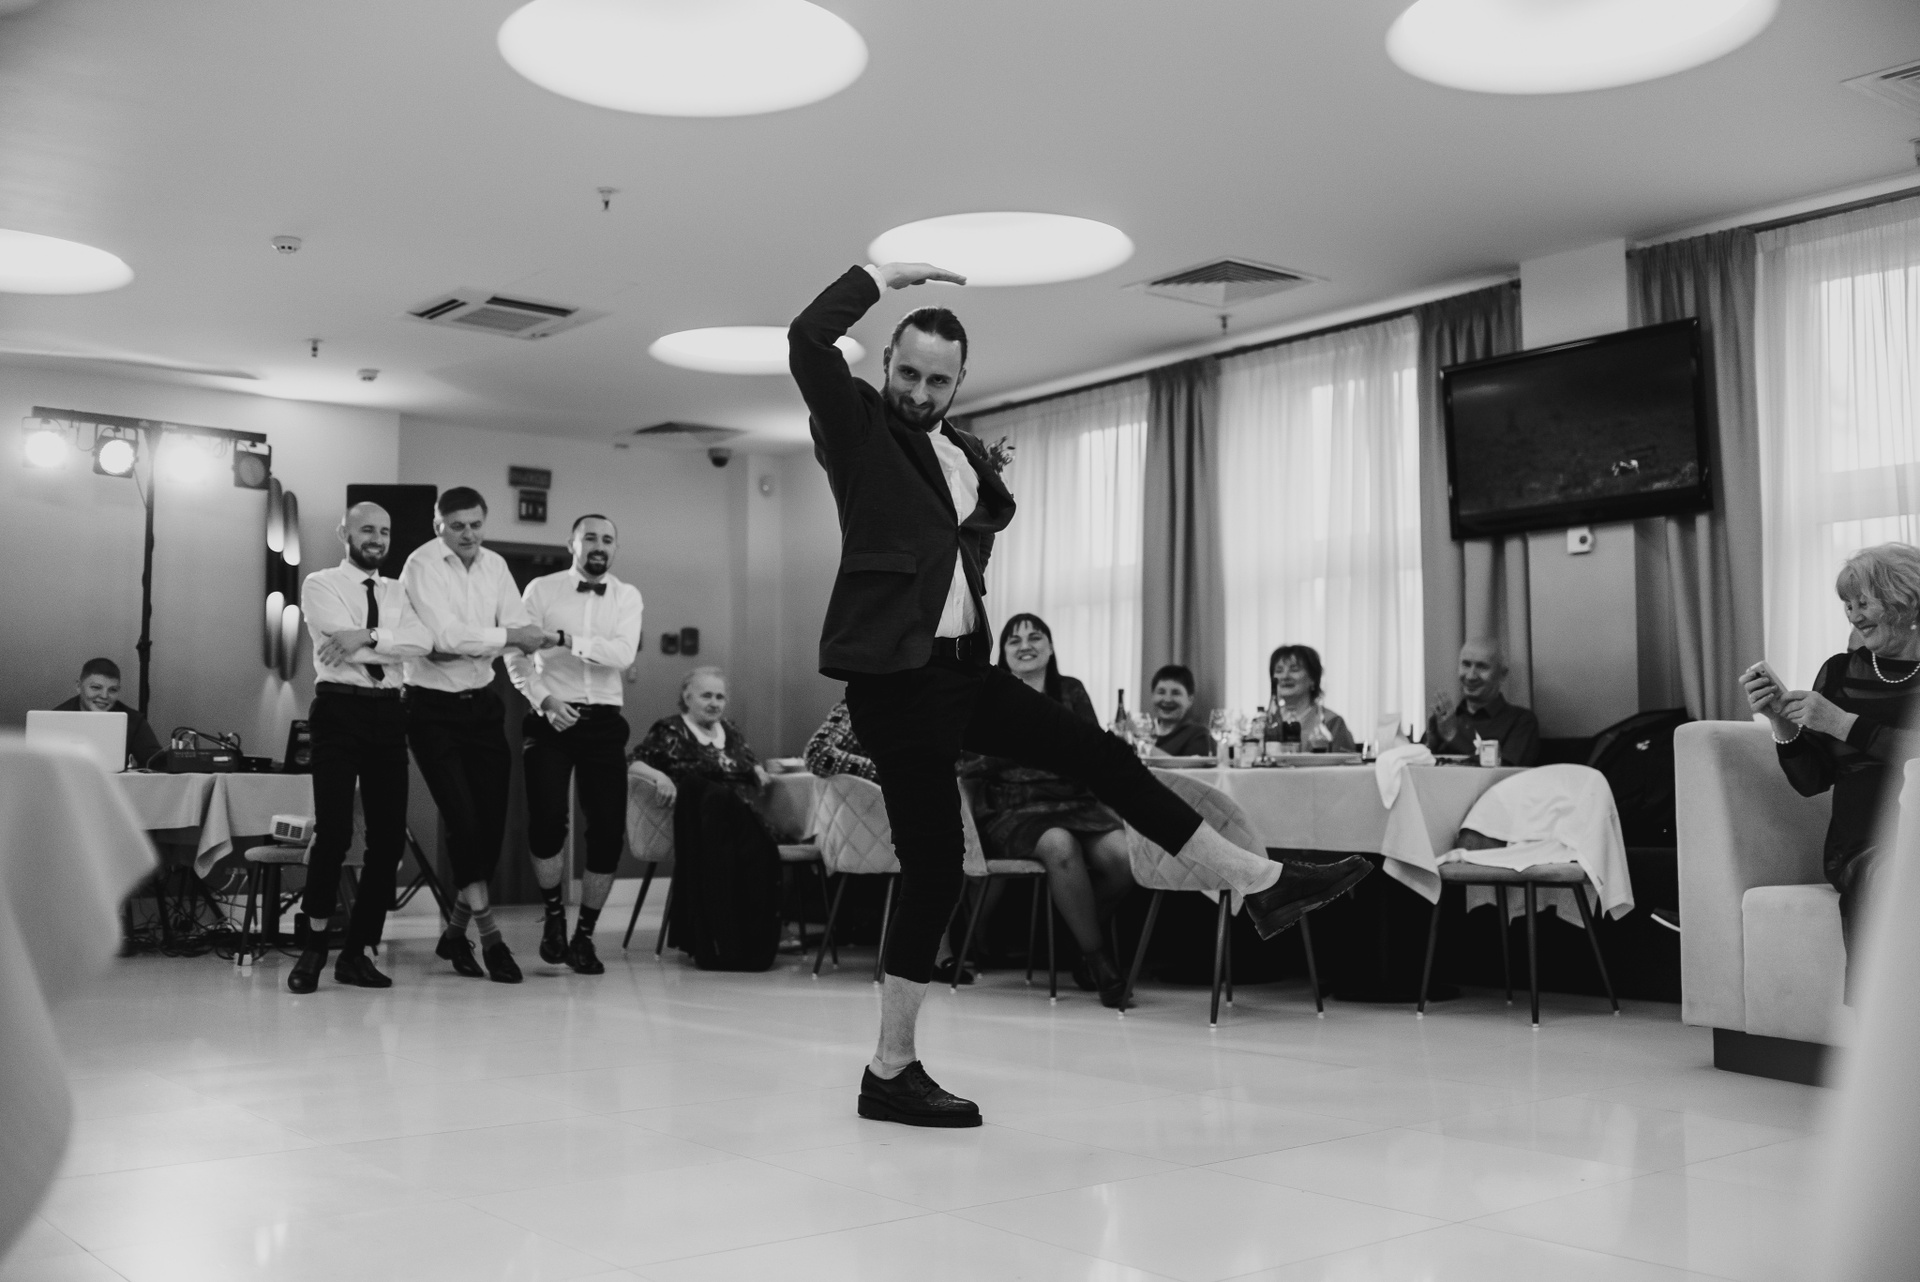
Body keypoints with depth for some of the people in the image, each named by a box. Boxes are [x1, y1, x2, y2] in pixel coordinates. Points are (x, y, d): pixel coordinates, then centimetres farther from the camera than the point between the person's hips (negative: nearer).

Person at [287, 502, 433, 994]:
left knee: (390, 837, 2)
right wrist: (390, 640, -5)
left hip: (388, 714, 5)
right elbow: (345, 641, -12)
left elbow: (422, 641, -4)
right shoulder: (321, 584, 5)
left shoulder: (396, 592, 17)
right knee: (334, 832, -11)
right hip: (339, 709, -5)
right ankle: (313, 948, 5)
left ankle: (356, 953, 13)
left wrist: (367, 636, -15)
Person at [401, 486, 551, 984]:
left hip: (482, 703, 6)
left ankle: (455, 932, 19)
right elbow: (444, 636, -23)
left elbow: (522, 631, -2)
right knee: (463, 819, -10)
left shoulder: (494, 565, 8)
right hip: (434, 706, -6)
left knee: (492, 819, 4)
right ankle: (490, 937, -2)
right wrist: (506, 636, -17)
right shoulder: (422, 566, -11)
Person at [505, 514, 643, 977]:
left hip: (603, 721, 2)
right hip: (550, 718, -2)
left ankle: (584, 935, 15)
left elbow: (623, 654, -10)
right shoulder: (541, 590, 3)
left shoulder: (627, 597, 7)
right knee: (547, 822, -16)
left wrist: (565, 639, -18)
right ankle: (554, 914, 11)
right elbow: (515, 654, -1)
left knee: (608, 832, -2)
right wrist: (544, 700, -14)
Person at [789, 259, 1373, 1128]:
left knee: (1101, 758, 6)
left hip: (962, 667, 7)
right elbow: (807, 338, -19)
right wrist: (889, 275, -9)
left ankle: (1263, 884, 14)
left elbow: (994, 514, 37)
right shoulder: (856, 427, -2)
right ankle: (890, 1071, 6)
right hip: (893, 678, -7)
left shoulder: (966, 457, 17)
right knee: (933, 868, -5)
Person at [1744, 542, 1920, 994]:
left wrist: (1845, 723, -12)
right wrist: (1780, 718, -1)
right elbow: (1811, 781, 13)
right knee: (1878, 875, -33)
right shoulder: (1840, 673, 17)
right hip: (1863, 842, 2)